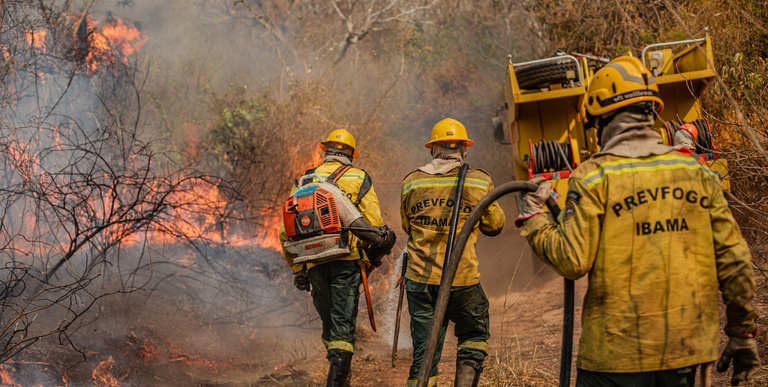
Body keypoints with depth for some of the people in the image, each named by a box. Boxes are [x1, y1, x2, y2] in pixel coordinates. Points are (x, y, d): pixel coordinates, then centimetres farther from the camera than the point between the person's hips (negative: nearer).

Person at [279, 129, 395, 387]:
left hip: (314, 263, 3)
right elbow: (375, 227, -2)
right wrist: (371, 259, 13)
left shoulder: (303, 181, 13)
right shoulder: (359, 179, 5)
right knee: (343, 324, -3)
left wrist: (297, 269, 17)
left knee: (329, 321, 17)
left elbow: (286, 232, 11)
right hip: (346, 261, -3)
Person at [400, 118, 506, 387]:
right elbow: (494, 226, 8)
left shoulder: (411, 182, 2)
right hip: (462, 279, -2)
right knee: (474, 337, 18)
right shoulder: (479, 182, -3)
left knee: (424, 350, 9)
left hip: (420, 279, 2)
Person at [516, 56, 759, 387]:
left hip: (617, 354, -4)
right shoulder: (698, 173, 5)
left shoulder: (594, 177, -8)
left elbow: (571, 261, -14)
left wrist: (532, 218, 3)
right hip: (688, 348, 4)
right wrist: (743, 335, 15)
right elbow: (734, 260, 6)